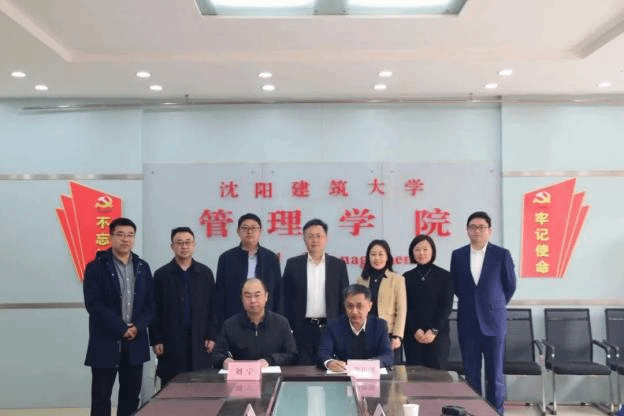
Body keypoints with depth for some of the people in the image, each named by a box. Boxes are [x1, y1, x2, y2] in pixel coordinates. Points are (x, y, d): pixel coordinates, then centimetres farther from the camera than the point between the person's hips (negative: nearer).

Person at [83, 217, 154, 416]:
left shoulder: (143, 267, 9)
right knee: (101, 399, 3)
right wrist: (122, 329, -15)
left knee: (131, 398, 10)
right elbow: (94, 304, -12)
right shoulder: (96, 267, -4)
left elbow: (150, 303, 7)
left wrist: (137, 327, -10)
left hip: (135, 343, 4)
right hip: (105, 343, -4)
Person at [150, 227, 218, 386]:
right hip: (171, 342, -1)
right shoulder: (161, 275, 4)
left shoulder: (205, 273, 7)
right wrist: (156, 340, -2)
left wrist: (211, 336, 2)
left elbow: (212, 307, 8)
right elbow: (155, 311, 3)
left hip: (200, 343, 1)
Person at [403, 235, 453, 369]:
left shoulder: (444, 276, 4)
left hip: (438, 335, -1)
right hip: (413, 336, 1)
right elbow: (405, 308, 5)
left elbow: (447, 306, 0)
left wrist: (434, 330, -8)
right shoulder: (407, 277, 8)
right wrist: (415, 330, -7)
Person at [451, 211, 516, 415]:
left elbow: (510, 286, 6)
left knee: (495, 374, 4)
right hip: (467, 323, 2)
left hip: (493, 322, -2)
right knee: (471, 374, 7)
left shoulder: (502, 254, -4)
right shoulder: (457, 255, 3)